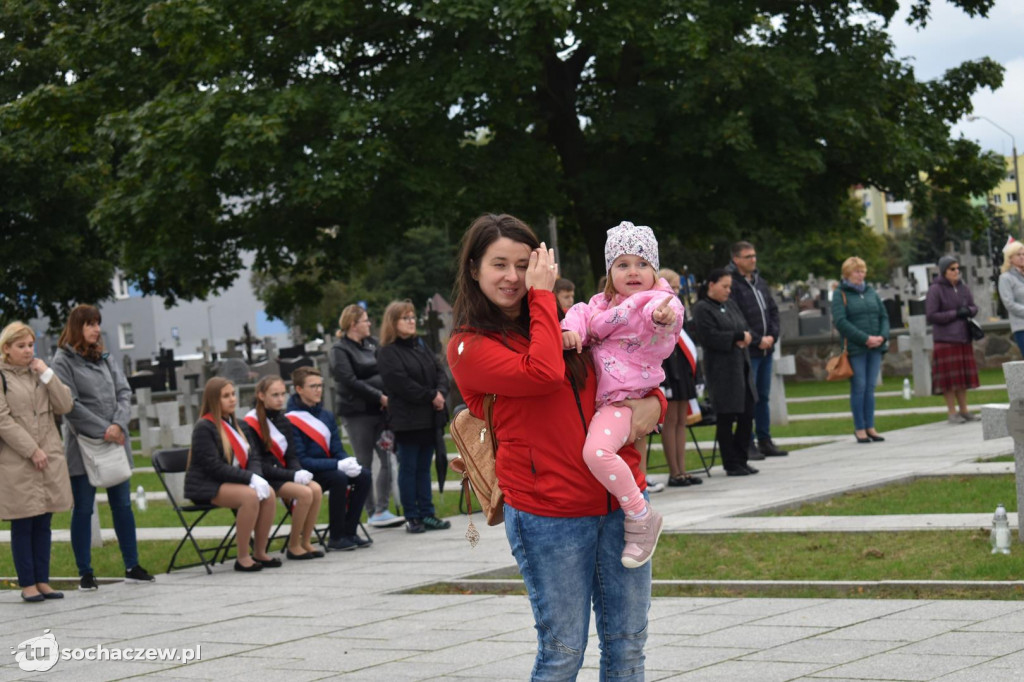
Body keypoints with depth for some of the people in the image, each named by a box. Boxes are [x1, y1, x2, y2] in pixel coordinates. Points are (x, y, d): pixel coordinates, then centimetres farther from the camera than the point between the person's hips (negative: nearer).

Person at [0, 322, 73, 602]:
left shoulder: (40, 372, 13)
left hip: (49, 459, 5)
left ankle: (43, 581, 13)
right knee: (22, 525, -1)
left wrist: (47, 375, -3)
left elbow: (65, 406, 6)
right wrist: (31, 450, -14)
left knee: (43, 524, 7)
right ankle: (27, 584, 5)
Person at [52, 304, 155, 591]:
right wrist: (103, 431, -15)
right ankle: (85, 573, 7)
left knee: (123, 506, 8)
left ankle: (132, 567, 15)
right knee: (83, 509, 2)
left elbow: (124, 392, 6)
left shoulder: (105, 358, 11)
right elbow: (70, 404, -12)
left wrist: (118, 424, -12)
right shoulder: (64, 360, -5)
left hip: (116, 443, 5)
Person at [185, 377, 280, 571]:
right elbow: (214, 467, -20)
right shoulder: (204, 427, -11)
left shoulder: (233, 424, 15)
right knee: (250, 496, -31)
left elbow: (250, 458, 14)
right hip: (205, 486, -8)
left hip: (229, 482, 8)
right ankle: (243, 558, -26)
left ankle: (259, 552, -8)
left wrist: (256, 477, -9)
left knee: (269, 493, -16)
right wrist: (250, 478, -24)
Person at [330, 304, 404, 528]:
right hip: (357, 413, -6)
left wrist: (388, 396, -6)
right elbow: (350, 381, -15)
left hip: (379, 409, 6)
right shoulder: (340, 350, -5)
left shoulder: (372, 343, 15)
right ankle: (372, 513, 4)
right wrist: (379, 396, -18)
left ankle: (382, 510, 3)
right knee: (364, 465, 0)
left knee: (387, 459, 0)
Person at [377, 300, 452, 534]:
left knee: (424, 467, 10)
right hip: (407, 420, -7)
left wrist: (440, 393, -9)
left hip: (430, 418, 7)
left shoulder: (420, 347, 17)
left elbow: (440, 372, 11)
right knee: (409, 468, -1)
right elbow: (402, 384, -17)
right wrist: (431, 396, -14)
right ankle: (411, 517, 3)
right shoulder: (387, 353, -7)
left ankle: (427, 513, 13)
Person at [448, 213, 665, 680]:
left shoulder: (562, 325, 15)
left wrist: (652, 402, -3)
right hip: (549, 514, -5)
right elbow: (542, 373, -21)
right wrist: (542, 294, -10)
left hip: (620, 501, 6)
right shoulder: (468, 347, -4)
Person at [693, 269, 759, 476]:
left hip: (741, 365, 8)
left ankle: (741, 460, 19)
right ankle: (731, 465, 7)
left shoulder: (731, 305, 16)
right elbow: (710, 337, -18)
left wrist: (744, 339, -8)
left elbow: (745, 329, 15)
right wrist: (738, 337, -13)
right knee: (726, 419, 0)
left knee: (747, 415, 8)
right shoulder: (702, 309, -8)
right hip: (721, 369, -8)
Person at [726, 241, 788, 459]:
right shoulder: (732, 284, -11)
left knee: (764, 397, 12)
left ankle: (765, 441, 18)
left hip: (766, 349, 8)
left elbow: (773, 310, 17)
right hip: (746, 350, -8)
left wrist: (772, 336, 1)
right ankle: (748, 444, 0)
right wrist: (757, 340, -15)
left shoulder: (760, 282, 14)